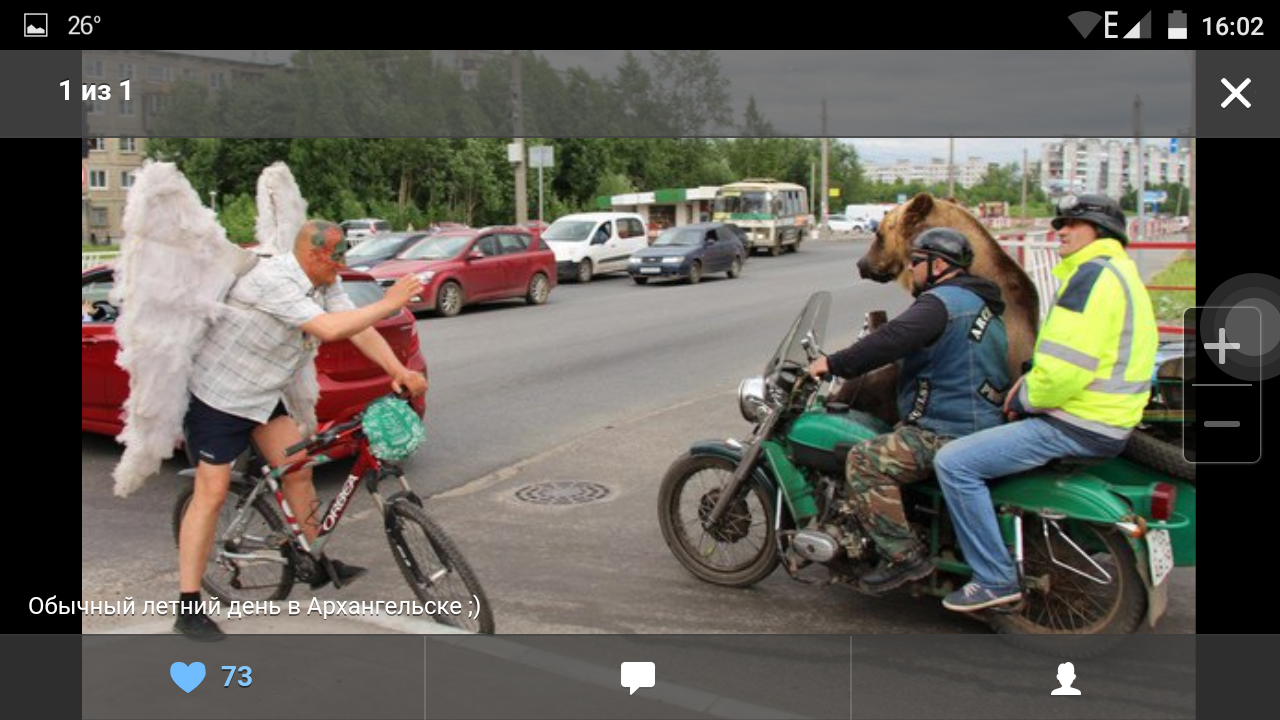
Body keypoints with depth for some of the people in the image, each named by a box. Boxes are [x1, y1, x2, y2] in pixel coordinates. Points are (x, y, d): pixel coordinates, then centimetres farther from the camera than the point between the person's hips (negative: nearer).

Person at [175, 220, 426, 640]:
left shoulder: (325, 282, -2)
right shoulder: (273, 280, -29)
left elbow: (359, 329, -6)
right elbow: (329, 329, -37)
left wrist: (399, 371, -17)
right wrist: (389, 304, -31)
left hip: (263, 397, 8)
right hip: (218, 397, -8)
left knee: (299, 472, 7)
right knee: (212, 494, -9)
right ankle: (188, 608, -3)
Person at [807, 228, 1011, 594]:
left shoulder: (942, 301, -14)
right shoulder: (982, 303, 20)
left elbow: (892, 340, -26)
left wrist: (834, 364, -18)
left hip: (949, 433, -11)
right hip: (982, 423, 11)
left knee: (865, 461, -18)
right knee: (885, 445, 23)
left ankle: (904, 555, -17)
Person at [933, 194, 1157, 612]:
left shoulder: (1093, 274, -17)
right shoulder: (1118, 272, 18)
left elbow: (1064, 368, -25)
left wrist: (1026, 400, -8)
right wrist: (1031, 381, 9)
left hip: (1078, 426, -11)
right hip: (1108, 421, 11)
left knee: (955, 463, -16)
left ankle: (996, 579, -9)